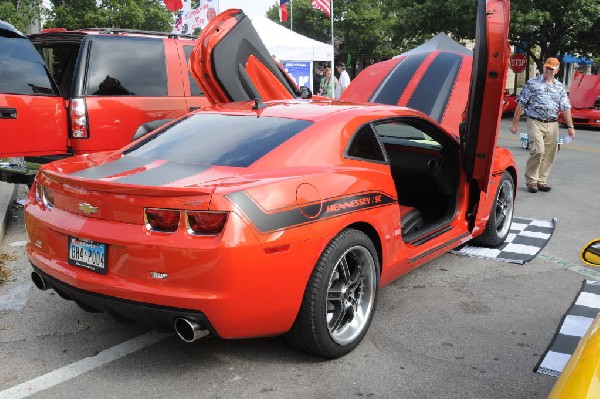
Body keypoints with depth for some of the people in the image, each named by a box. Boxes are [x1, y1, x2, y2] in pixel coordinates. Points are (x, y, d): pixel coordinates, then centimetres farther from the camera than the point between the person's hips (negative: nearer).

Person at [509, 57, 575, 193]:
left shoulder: (560, 87, 13)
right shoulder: (532, 83, 1)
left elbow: (566, 107, 11)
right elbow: (521, 104, 1)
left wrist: (570, 126, 4)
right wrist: (515, 123, -2)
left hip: (552, 125, 5)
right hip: (535, 123, -4)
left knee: (549, 154, 4)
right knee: (538, 151, -16)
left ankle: (541, 181, 16)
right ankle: (531, 181, -4)